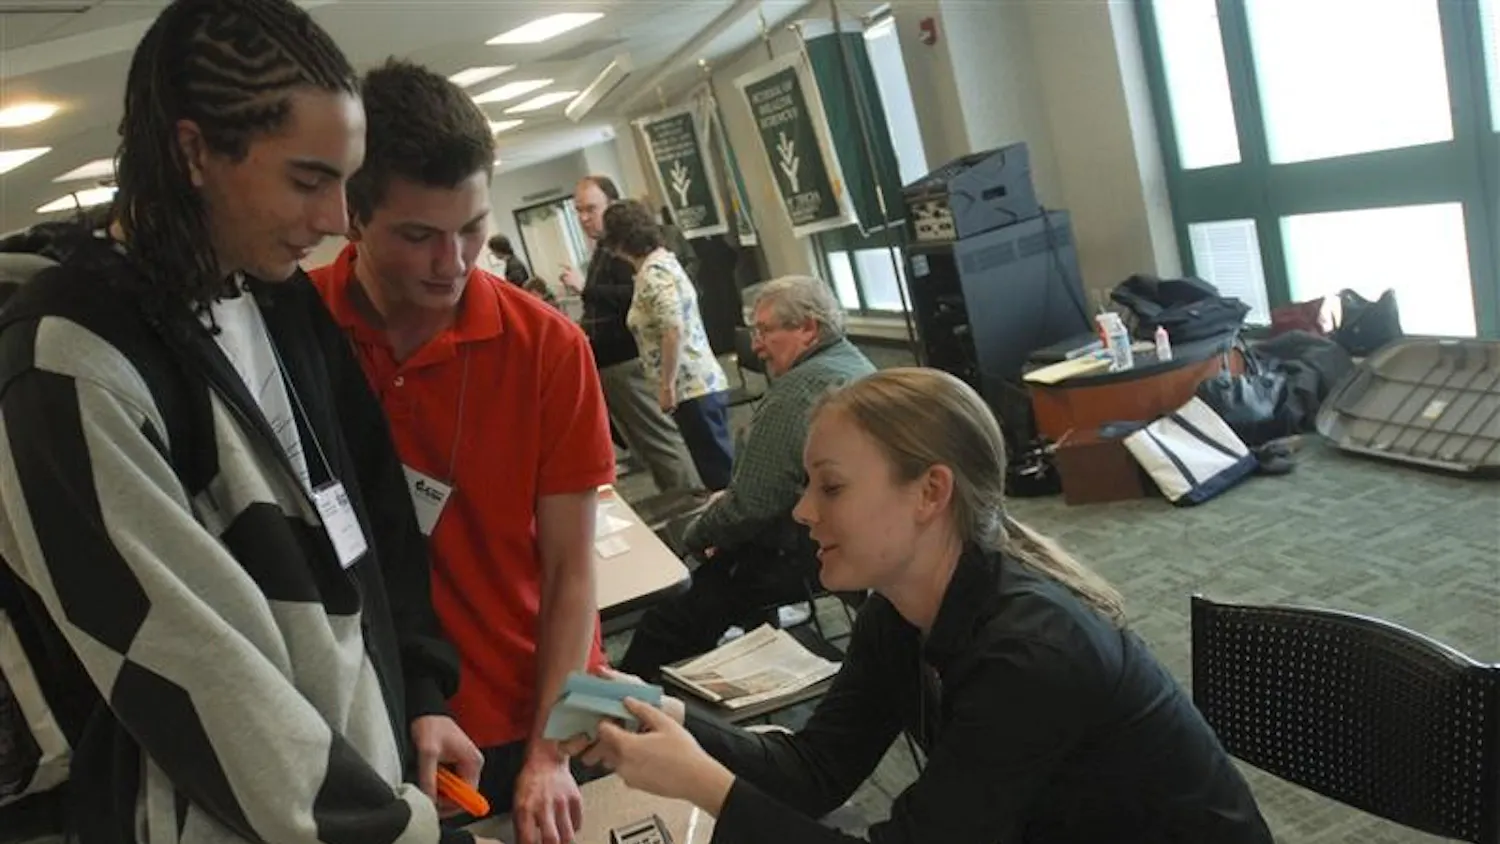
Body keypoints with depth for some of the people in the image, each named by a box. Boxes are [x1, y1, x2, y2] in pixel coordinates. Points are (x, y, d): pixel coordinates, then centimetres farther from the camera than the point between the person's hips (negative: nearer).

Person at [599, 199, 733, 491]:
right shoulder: (662, 260, 13)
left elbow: (674, 332, -25)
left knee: (718, 471, -3)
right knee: (719, 467, 14)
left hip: (690, 388, -10)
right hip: (701, 384, 10)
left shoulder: (653, 275, -16)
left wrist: (666, 385, -18)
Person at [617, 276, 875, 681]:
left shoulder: (795, 392, -23)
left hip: (804, 556, -10)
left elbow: (749, 506, -22)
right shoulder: (858, 365, 9)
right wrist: (728, 498, 12)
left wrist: (695, 537, -4)